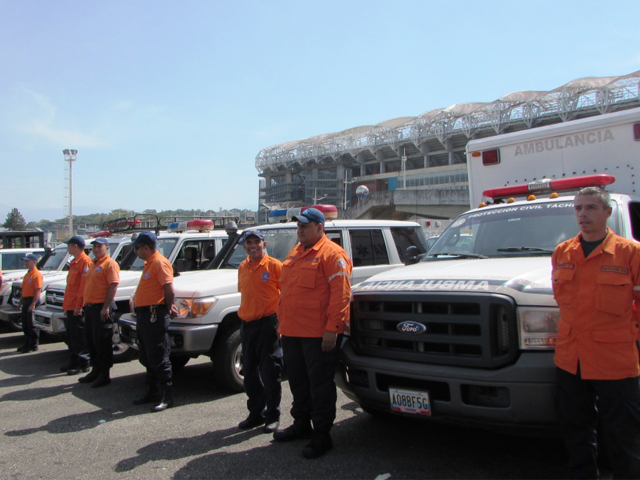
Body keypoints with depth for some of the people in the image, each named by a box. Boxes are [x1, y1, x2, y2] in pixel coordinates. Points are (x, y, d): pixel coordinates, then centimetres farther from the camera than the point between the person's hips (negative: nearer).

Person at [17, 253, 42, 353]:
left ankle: (34, 346, 5)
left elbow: (38, 290, -20)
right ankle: (27, 344, 24)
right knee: (25, 325, 14)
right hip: (25, 301, 9)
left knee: (32, 325, -3)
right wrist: (21, 301, 17)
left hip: (32, 300, -9)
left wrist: (33, 304, -24)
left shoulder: (37, 274, -13)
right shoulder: (27, 275, 17)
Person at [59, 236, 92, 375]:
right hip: (70, 306, 10)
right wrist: (66, 306, 21)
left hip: (77, 307, -10)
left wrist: (79, 306, -23)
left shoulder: (85, 261, -13)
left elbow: (84, 285, -20)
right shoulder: (75, 262, 18)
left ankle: (83, 364, 2)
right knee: (71, 336, 15)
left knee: (79, 337, -4)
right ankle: (73, 361, 25)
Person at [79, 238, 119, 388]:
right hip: (90, 307, 9)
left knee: (102, 342, -4)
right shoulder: (93, 264, 19)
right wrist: (86, 304, 16)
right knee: (90, 341, 15)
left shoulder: (110, 264, -9)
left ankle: (104, 374, 4)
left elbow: (113, 286, -18)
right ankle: (95, 370, 28)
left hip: (101, 308, -9)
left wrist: (106, 307, -24)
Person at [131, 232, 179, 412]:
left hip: (155, 316, -11)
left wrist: (168, 309, -9)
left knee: (159, 359, -5)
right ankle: (152, 392, 29)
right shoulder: (149, 263, 18)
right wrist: (168, 307, 11)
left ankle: (166, 397, 3)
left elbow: (169, 289, -21)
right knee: (147, 358, 17)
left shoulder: (160, 263, -15)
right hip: (145, 314, 11)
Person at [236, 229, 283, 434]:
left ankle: (272, 416, 14)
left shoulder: (274, 265, -7)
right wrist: (243, 317, 13)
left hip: (268, 323, -6)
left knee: (270, 373, 0)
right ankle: (255, 413, 27)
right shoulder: (242, 268, 12)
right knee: (250, 372, 13)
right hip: (246, 325, 6)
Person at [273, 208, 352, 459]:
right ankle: (301, 424, 35)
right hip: (291, 332, 9)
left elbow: (341, 294, -17)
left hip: (318, 334, -8)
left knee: (320, 384, 1)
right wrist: (283, 323, 18)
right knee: (298, 381, 19)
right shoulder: (295, 253, 16)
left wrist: (332, 328, -22)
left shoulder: (332, 254, -11)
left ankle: (322, 435, 13)